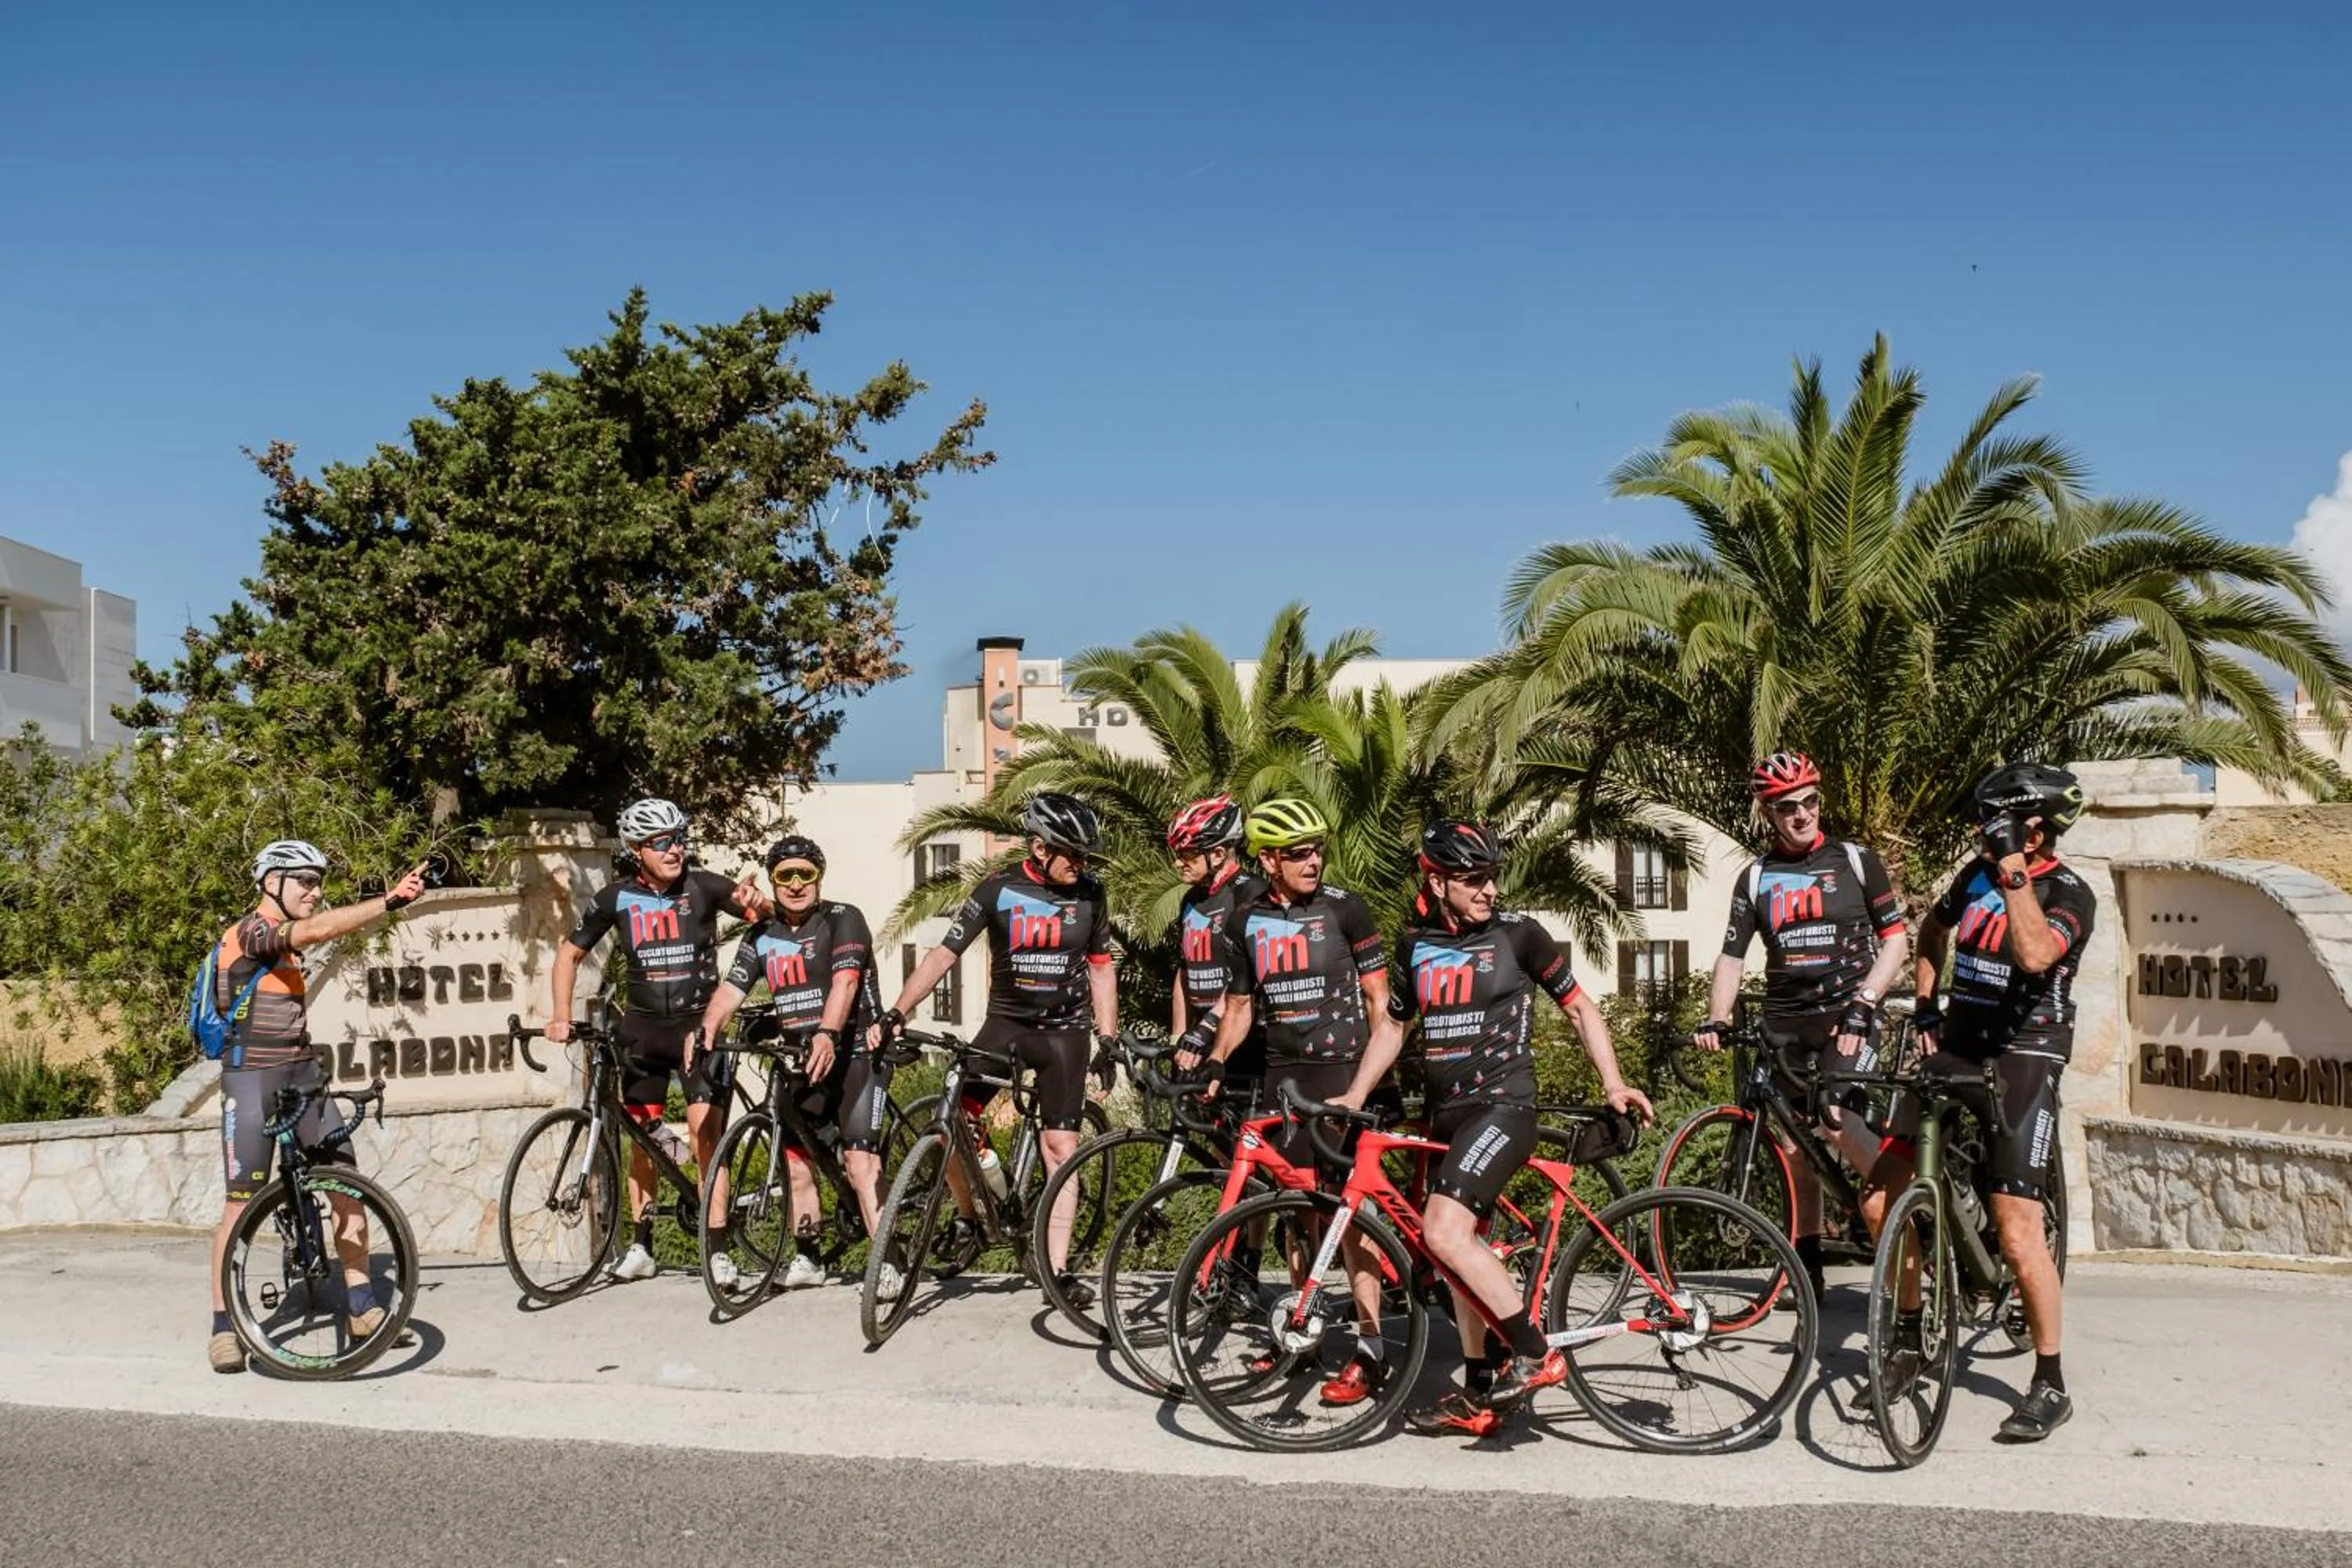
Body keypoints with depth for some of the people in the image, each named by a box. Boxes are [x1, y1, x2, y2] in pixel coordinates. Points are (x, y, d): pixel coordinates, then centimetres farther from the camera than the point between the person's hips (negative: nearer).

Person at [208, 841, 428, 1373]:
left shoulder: (284, 940, 14)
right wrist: (391, 901, -37)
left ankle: (362, 1308, 9)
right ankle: (224, 1327, 6)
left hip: (303, 1075, 8)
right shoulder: (250, 932, -13)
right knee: (242, 1204, -4)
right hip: (251, 1079, -8)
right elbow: (317, 929, -31)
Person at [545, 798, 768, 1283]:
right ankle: (641, 1246, 21)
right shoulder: (616, 897, -6)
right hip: (644, 1026, 3)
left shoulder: (702, 886, -11)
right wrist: (560, 1016, -6)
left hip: (699, 1022, -3)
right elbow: (569, 953, 5)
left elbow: (764, 913, -21)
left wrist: (754, 902, -45)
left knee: (705, 1127, -14)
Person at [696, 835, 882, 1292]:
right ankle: (806, 1259, 23)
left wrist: (827, 1035, -39)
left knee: (859, 1159, -16)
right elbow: (732, 988, -1)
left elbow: (845, 981, -23)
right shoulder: (761, 936, 9)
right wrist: (706, 1027, -22)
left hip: (852, 1054, -6)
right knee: (796, 1161, 7)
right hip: (798, 1061, 6)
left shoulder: (843, 919, -8)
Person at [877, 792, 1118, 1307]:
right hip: (1006, 1022, 0)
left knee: (1059, 1148, -3)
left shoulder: (1090, 895, -4)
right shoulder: (999, 890, -10)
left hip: (1064, 1032, 0)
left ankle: (1058, 1269, 4)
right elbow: (944, 953, -11)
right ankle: (967, 1215, 11)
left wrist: (1107, 1040, 1)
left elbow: (1101, 969, 6)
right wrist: (897, 1014, -21)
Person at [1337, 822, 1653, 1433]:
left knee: (1443, 1231, -23)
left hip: (1503, 1106, -6)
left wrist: (1613, 1084, -7)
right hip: (1447, 1114, 6)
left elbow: (1579, 1006, 2)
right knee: (1460, 1251, 11)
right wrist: (1354, 1095, 13)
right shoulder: (1416, 942, 7)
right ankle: (1479, 1395, 23)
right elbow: (1393, 1023, 21)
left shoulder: (1516, 933, -6)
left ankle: (1534, 1353, -13)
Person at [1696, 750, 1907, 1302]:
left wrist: (1863, 1003, -12)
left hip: (1846, 1012, -3)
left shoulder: (1855, 860, 1)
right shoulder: (1757, 876, 8)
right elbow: (1732, 956, 7)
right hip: (1784, 1020, 4)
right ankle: (1807, 1269, 15)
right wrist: (1716, 1020, -8)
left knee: (1837, 1120, -25)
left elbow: (1894, 939, 1)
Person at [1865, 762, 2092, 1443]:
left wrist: (2013, 869, -28)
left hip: (2020, 1062, -6)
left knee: (2017, 1234, -11)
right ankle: (1909, 1334, 21)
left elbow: (2035, 953, -30)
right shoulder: (1979, 874, 9)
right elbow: (1933, 928, 28)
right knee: (1878, 1201, 1)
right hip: (1954, 1052, 6)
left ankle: (2050, 1386, 5)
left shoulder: (2070, 893, -9)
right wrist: (1925, 1003, 19)